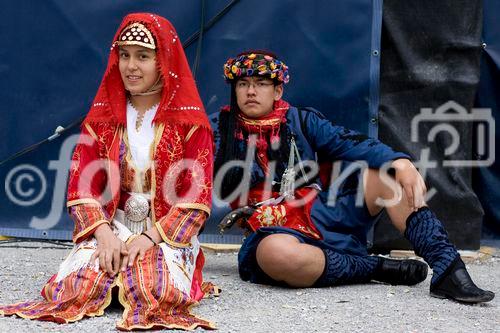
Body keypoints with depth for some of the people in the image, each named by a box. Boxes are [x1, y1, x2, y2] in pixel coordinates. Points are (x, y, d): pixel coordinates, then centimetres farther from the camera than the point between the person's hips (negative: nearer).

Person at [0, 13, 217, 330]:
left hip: (167, 231, -2)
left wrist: (151, 236, -19)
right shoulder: (102, 118, 8)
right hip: (109, 226, 3)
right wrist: (104, 233, -18)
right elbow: (82, 186, 1)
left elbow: (197, 197, -7)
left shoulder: (190, 122, -1)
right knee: (76, 287, -26)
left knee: (159, 291, -33)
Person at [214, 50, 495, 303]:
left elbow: (349, 144, -7)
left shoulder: (300, 121, 7)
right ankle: (377, 268, -18)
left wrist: (400, 162, -23)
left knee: (387, 171, -15)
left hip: (326, 216, 3)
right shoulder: (224, 133, 5)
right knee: (276, 253, -40)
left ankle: (449, 270, -25)